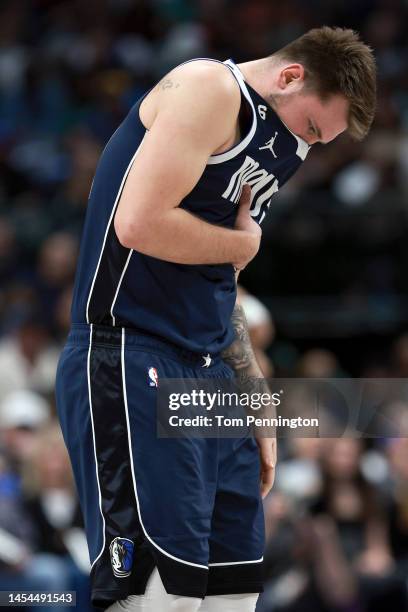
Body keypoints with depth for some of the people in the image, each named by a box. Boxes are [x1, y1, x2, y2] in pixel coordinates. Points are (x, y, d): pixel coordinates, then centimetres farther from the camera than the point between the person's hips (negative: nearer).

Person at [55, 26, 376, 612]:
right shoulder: (212, 88, -7)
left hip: (210, 375, 10)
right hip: (132, 362, -10)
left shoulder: (266, 146, 23)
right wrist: (244, 242, -4)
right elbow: (140, 222, -20)